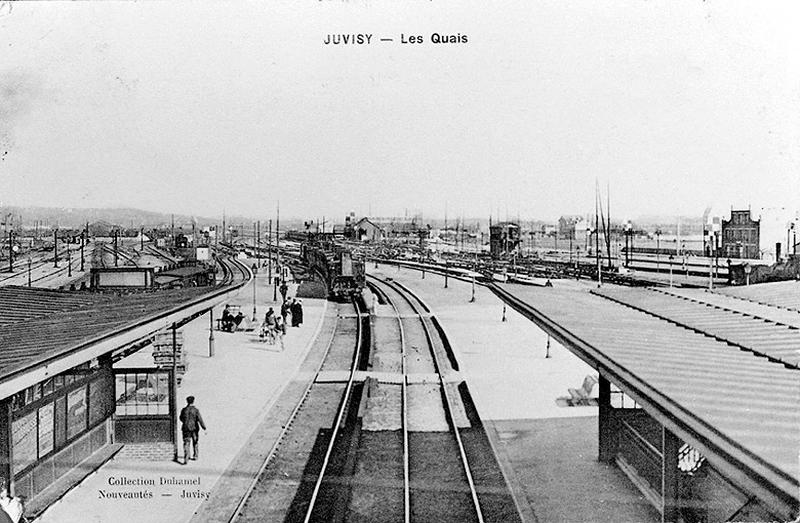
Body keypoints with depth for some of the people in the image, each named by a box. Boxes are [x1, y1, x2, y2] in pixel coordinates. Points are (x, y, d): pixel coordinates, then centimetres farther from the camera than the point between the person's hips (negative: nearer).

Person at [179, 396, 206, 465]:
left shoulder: (184, 410, -2)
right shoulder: (196, 410, -9)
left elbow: (181, 419, 13)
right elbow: (200, 420, -12)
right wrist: (204, 428, -9)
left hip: (186, 428, 0)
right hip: (194, 428, 0)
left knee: (186, 444, -3)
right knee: (195, 442, 20)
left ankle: (185, 459, -18)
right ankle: (195, 456, 31)